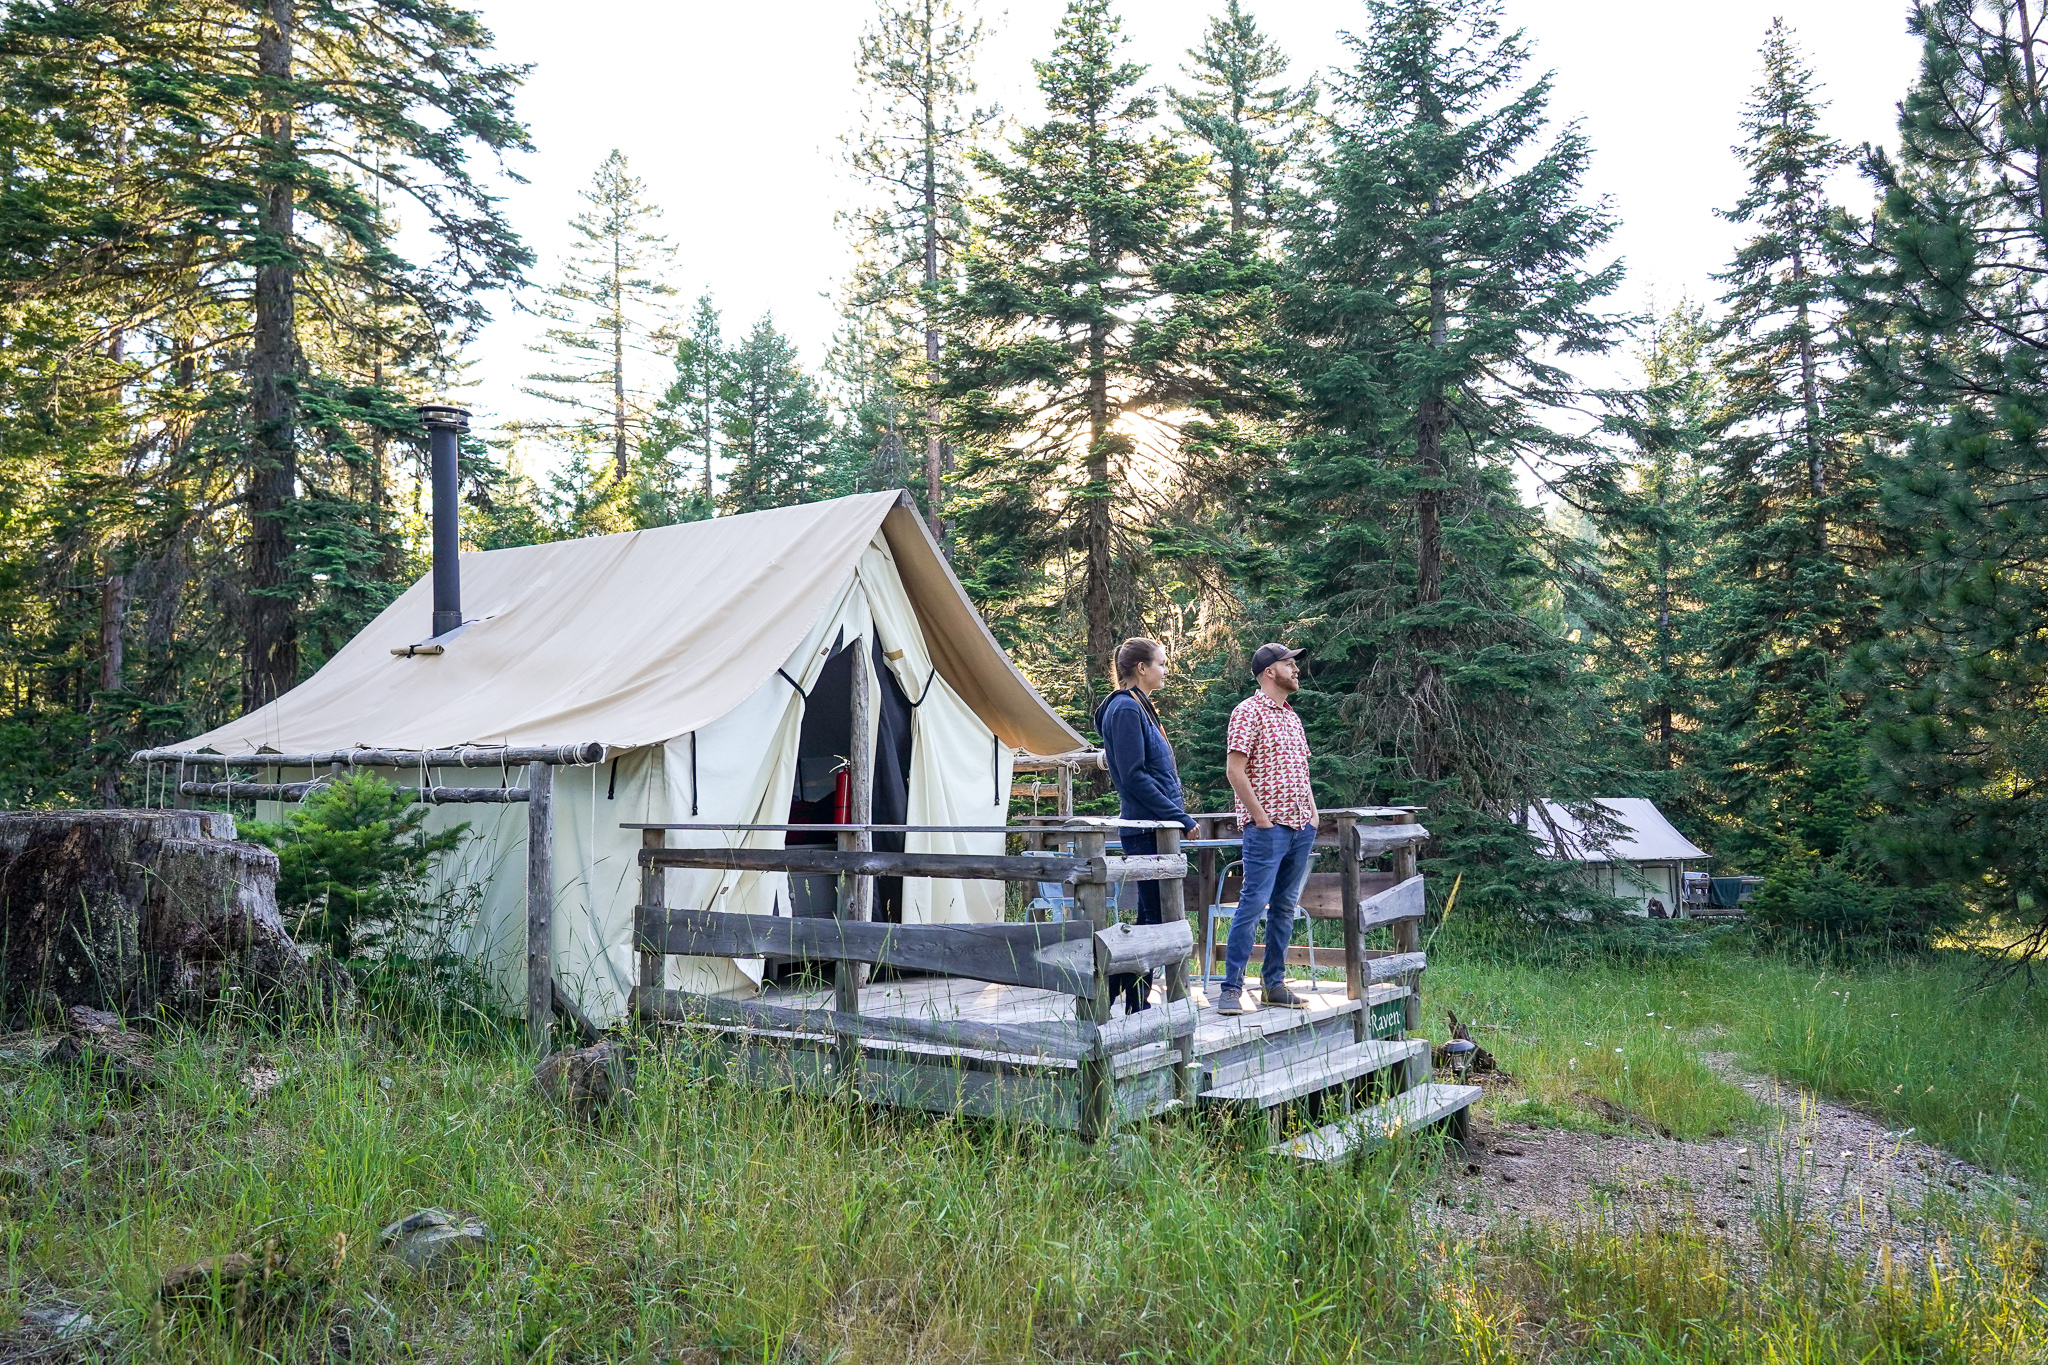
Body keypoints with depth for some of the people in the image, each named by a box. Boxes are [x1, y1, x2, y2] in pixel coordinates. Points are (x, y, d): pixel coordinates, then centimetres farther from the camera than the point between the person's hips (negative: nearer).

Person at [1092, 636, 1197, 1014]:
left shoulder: (1139, 708, 19)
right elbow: (1133, 776, -19)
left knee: (1153, 915, 12)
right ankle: (1136, 1003, 2)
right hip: (1146, 828, -10)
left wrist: (1177, 816, 15)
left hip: (1154, 828, 10)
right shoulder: (1126, 709, -12)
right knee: (1157, 915, -5)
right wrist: (1180, 817, -18)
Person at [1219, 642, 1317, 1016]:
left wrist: (1312, 813, 12)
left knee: (1285, 908, 10)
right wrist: (1260, 816, -15)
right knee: (1253, 905, -10)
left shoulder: (1292, 716, 18)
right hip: (1267, 827, -8)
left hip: (1301, 827, 8)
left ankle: (1274, 984, 18)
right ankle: (1232, 988, -6)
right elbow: (1234, 769, -13)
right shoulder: (1249, 712, -7)